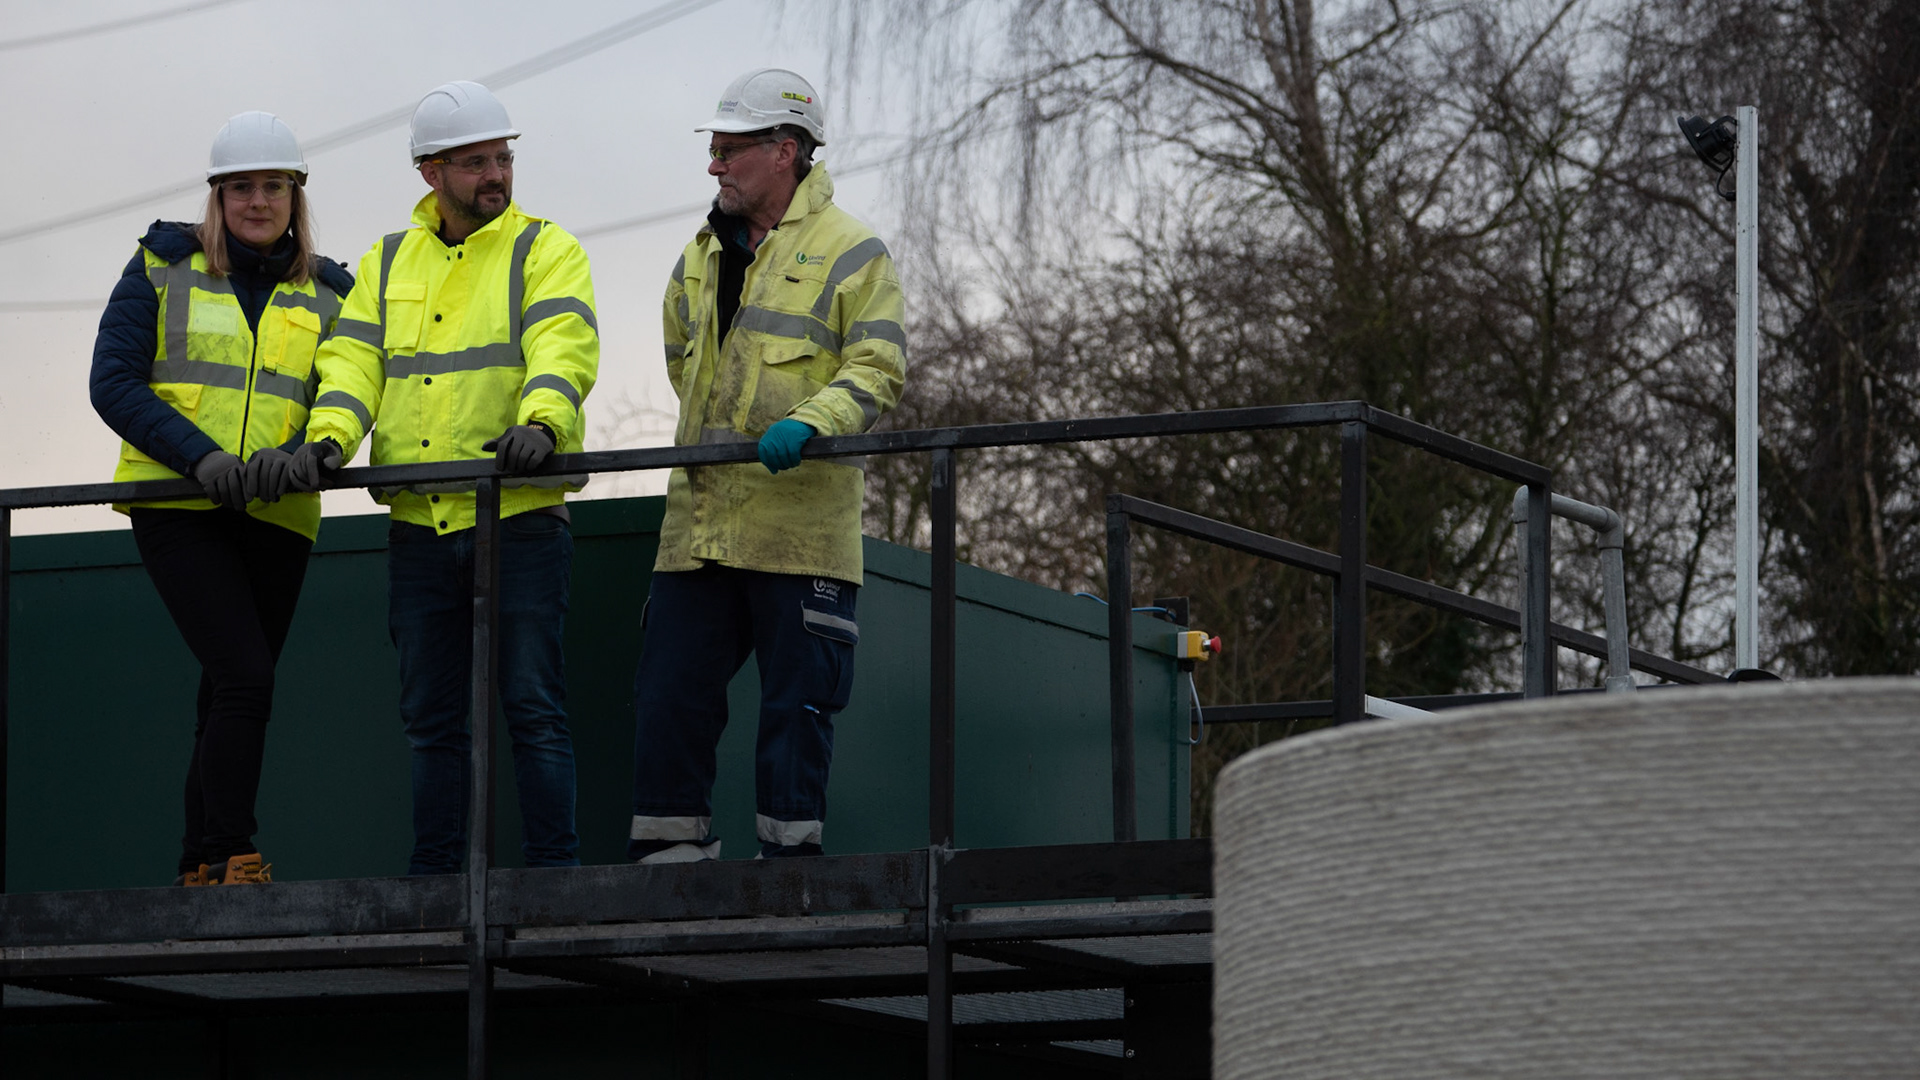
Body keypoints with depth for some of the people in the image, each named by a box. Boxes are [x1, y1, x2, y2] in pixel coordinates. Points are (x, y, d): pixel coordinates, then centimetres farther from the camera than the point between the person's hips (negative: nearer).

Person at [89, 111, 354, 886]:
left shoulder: (325, 296, 12)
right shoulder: (164, 268, 5)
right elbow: (112, 381, -4)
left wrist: (294, 457, -20)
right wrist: (199, 456, -18)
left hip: (274, 519, 4)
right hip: (175, 506, -4)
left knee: (228, 699, 6)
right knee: (244, 676, -18)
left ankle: (198, 871, 12)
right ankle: (232, 857, -15)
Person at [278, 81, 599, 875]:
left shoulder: (545, 251, 3)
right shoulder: (388, 264, 17)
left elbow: (564, 348, -14)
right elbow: (353, 362, 7)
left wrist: (541, 423, -34)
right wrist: (329, 438, -13)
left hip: (520, 518, -4)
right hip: (420, 526, 5)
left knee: (533, 707, -7)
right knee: (431, 718, 9)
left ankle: (554, 873, -4)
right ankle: (434, 881, 15)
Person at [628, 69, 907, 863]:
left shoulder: (850, 252, -1)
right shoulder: (703, 258, 19)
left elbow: (877, 369, -9)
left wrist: (810, 421, -25)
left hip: (801, 522, -6)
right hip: (700, 520, 6)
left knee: (797, 702, -2)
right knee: (669, 693, 2)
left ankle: (790, 852, 3)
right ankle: (669, 848, 7)